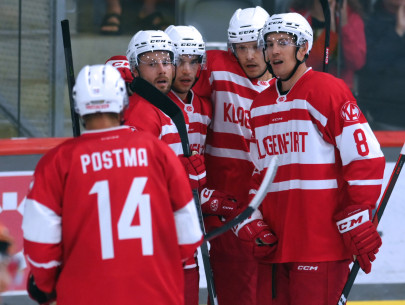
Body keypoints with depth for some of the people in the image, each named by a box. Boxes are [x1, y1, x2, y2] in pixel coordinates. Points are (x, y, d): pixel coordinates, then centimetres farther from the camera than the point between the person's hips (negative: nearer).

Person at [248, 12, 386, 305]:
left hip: (323, 244, -8)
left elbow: (366, 158, -12)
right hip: (276, 243, 8)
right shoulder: (261, 105, 17)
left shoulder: (326, 91, -8)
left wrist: (357, 226, -13)